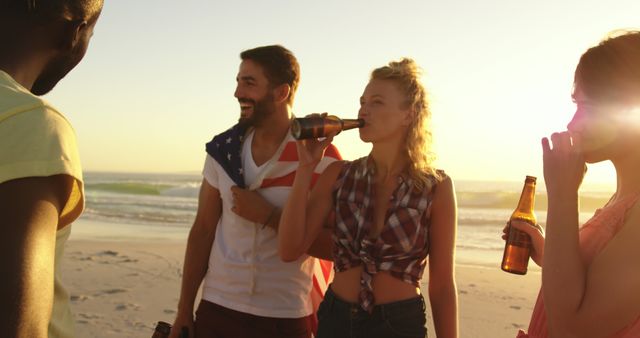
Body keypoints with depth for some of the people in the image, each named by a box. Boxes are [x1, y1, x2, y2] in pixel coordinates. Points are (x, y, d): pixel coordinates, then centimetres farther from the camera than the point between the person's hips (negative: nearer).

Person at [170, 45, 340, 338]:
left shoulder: (321, 156, -11)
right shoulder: (222, 150, 0)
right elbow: (203, 229, 4)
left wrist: (268, 216, -18)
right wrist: (184, 313, 4)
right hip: (217, 309, 3)